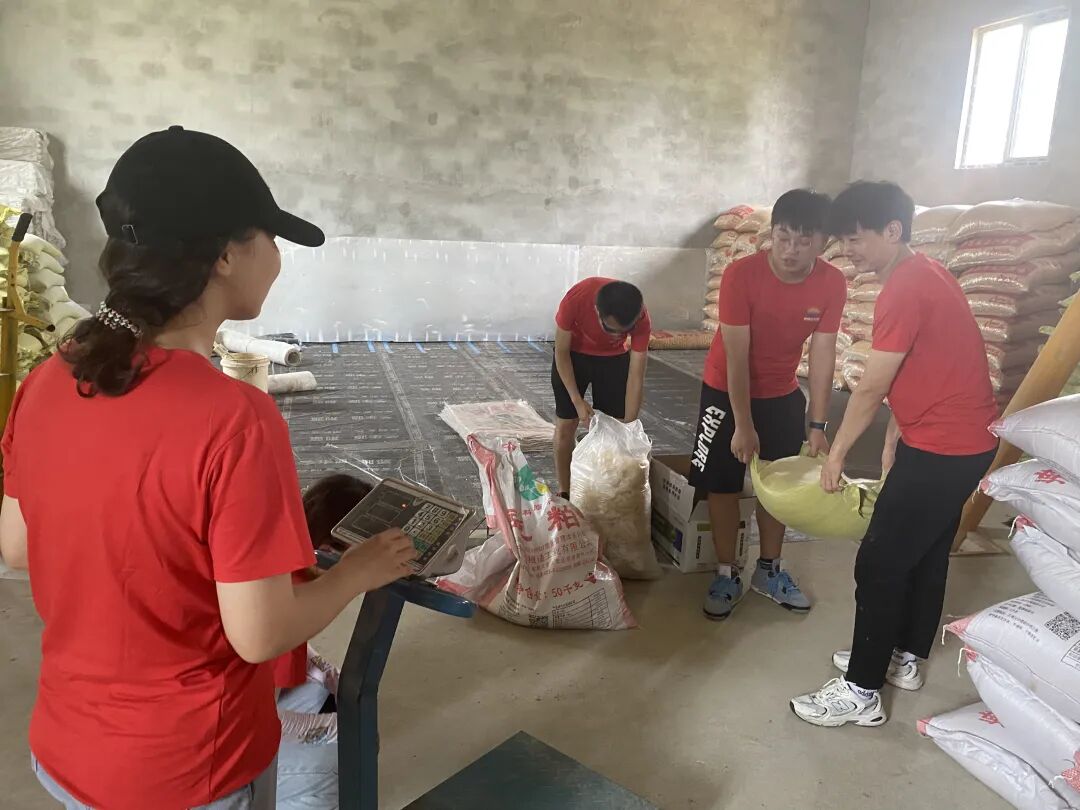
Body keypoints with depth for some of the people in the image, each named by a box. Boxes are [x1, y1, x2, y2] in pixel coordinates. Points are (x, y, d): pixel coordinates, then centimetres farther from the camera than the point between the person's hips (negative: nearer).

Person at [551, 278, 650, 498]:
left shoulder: (641, 318, -33)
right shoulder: (575, 299, -38)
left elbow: (636, 376, -26)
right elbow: (561, 352, -22)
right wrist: (577, 401, -25)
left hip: (614, 359, 1)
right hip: (573, 355, -1)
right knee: (566, 426, 0)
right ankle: (564, 493, 15)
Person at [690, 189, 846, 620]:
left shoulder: (832, 284, -16)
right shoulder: (741, 275, -27)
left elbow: (822, 354, -12)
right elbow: (736, 356, -25)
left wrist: (817, 425, -15)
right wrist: (743, 424, -24)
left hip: (783, 395, 4)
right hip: (727, 390, -3)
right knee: (723, 485, 2)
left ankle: (769, 569, 30)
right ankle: (727, 574, 18)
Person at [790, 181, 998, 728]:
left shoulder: (904, 291, -22)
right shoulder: (921, 275, 10)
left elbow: (871, 389, -19)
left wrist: (836, 454, -8)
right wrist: (894, 438, 16)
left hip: (942, 448, -10)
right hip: (964, 440, 10)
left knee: (880, 563, -3)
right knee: (927, 552, 20)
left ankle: (861, 693, 7)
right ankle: (906, 658, 37)